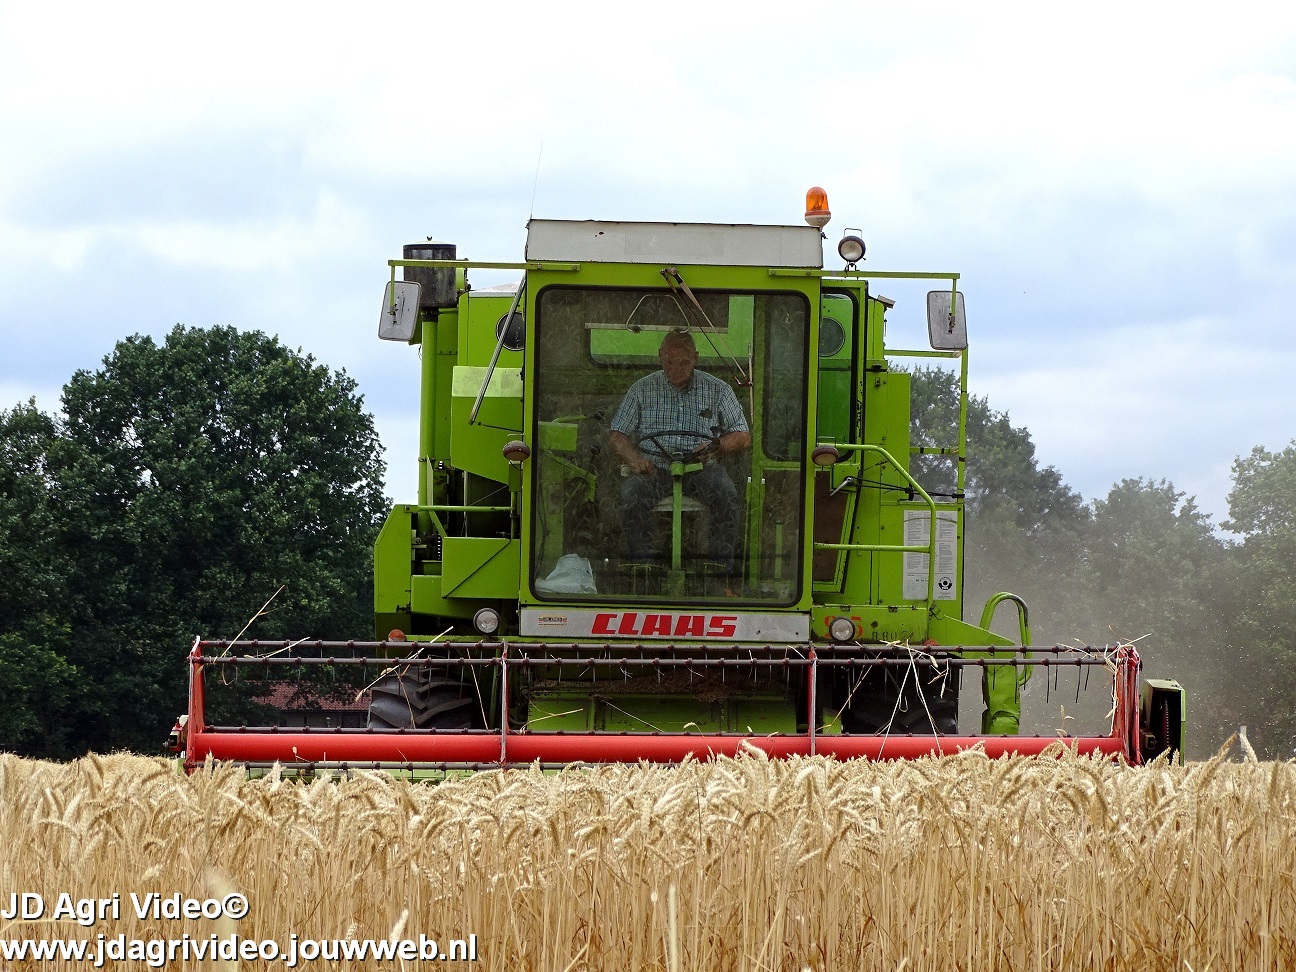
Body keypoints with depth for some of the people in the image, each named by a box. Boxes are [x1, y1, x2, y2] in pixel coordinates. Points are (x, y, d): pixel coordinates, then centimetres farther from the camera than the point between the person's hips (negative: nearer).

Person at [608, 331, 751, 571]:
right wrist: (634, 458, -12)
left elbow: (743, 436, 11)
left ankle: (723, 566, -24)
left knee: (726, 496, -31)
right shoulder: (643, 389, 12)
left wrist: (716, 447, -11)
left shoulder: (718, 390, 11)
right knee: (631, 497, -32)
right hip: (654, 466, 0)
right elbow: (617, 436, 10)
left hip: (701, 467, 0)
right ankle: (640, 565, -23)